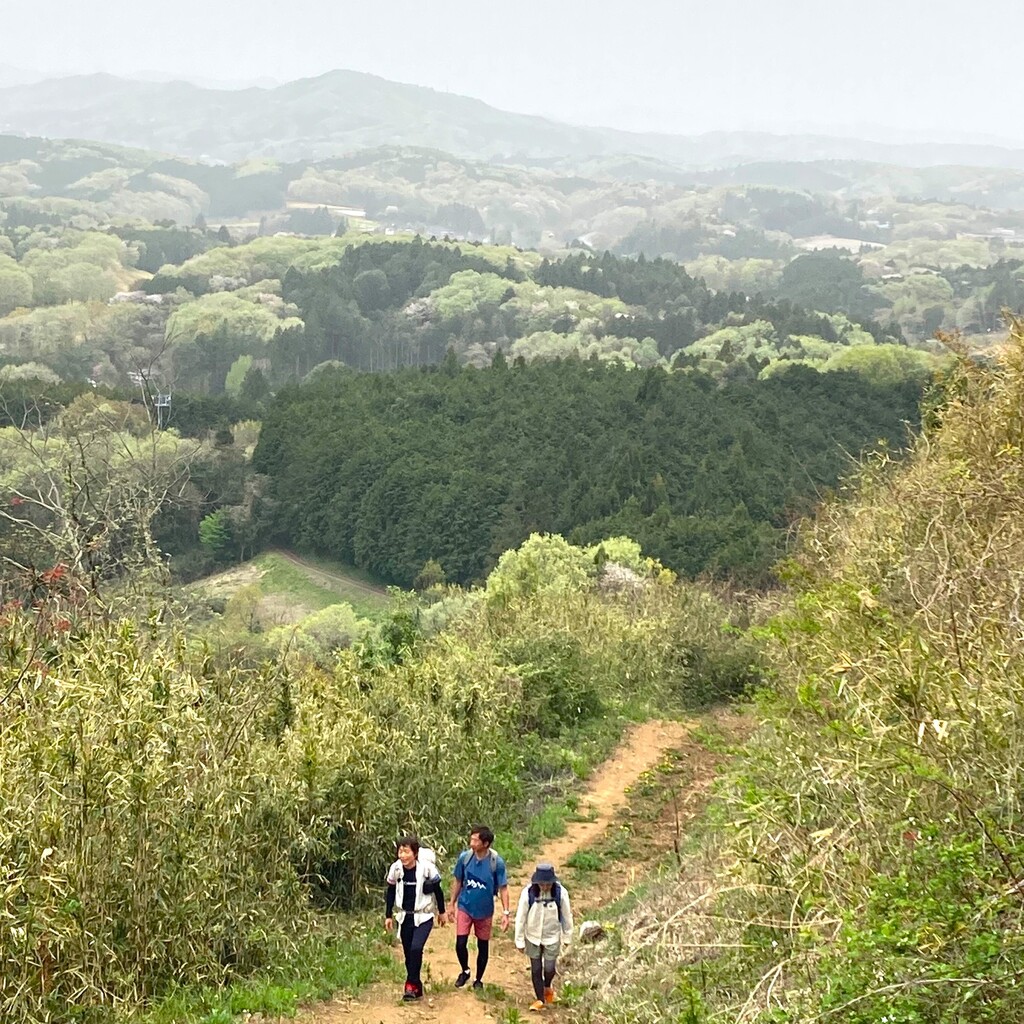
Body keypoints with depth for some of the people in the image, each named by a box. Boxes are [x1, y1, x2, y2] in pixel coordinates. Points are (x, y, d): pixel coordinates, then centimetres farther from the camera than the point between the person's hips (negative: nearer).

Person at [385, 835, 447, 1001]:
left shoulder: (427, 867, -17)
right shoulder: (395, 868, -8)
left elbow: (438, 890, -2)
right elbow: (390, 893, 6)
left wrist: (441, 912, 7)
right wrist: (388, 916, 7)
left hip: (423, 916, -4)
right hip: (405, 916, 4)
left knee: (416, 948, -21)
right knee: (409, 953, 7)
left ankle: (411, 985, -9)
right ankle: (417, 987, 21)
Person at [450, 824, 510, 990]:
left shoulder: (496, 862, -17)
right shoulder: (465, 857, -11)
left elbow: (503, 888, -10)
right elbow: (458, 882, 3)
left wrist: (505, 913, -15)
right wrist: (452, 904, 7)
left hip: (485, 911, -1)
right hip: (465, 907, 1)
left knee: (483, 947, 11)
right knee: (460, 943, -7)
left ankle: (479, 980, 31)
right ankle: (465, 971, 21)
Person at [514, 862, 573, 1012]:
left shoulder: (561, 893, -20)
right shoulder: (528, 893, -22)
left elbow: (567, 916, -5)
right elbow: (520, 918, -11)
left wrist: (567, 938, 4)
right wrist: (520, 941, -4)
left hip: (552, 937, 0)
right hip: (533, 937, 0)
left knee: (549, 969, 0)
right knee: (536, 969, 8)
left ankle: (547, 987, 35)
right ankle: (540, 999, 27)